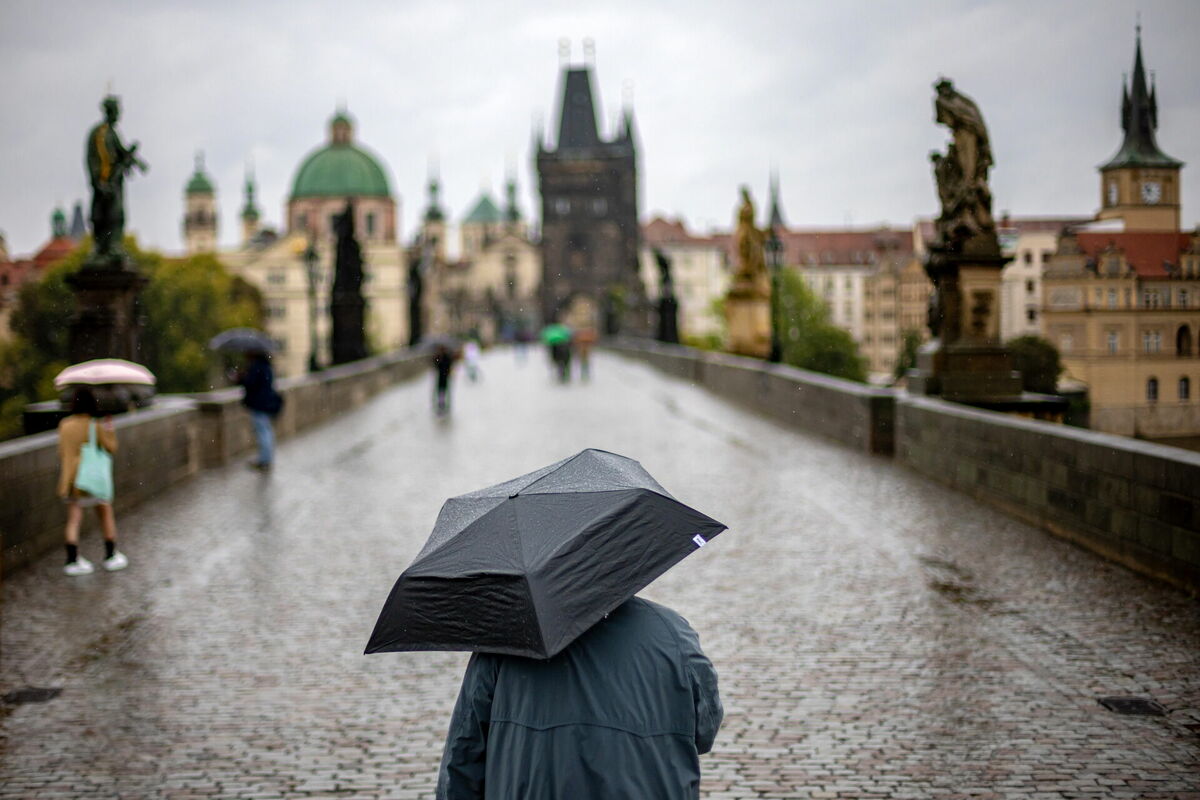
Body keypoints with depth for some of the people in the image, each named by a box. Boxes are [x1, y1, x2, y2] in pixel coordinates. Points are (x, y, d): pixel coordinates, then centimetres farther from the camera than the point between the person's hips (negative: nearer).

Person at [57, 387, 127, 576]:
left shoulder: (65, 425, -2)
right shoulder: (95, 426, -12)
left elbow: (61, 453, 0)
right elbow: (111, 448, -2)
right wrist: (110, 430, 10)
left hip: (70, 477, 3)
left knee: (74, 519, 6)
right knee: (106, 515, 13)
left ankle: (72, 560, -2)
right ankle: (111, 556, 18)